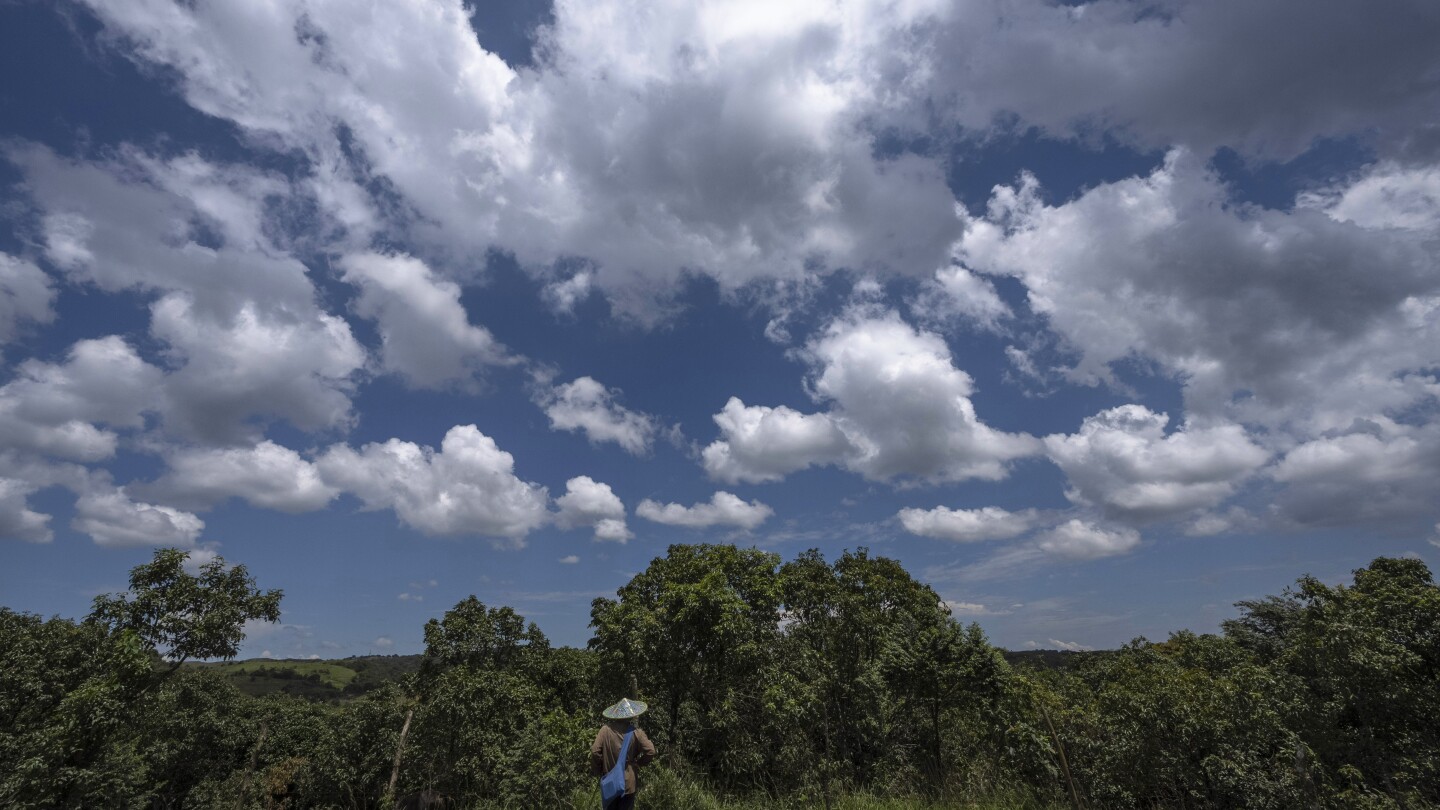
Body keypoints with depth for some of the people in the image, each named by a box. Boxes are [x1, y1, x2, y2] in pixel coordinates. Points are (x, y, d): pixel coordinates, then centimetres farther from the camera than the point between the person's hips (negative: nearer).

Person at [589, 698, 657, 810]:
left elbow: (595, 751, -14)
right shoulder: (635, 731, -13)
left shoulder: (606, 729, -11)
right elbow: (650, 751, -16)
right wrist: (638, 763, 2)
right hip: (628, 783, -1)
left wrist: (597, 771, 2)